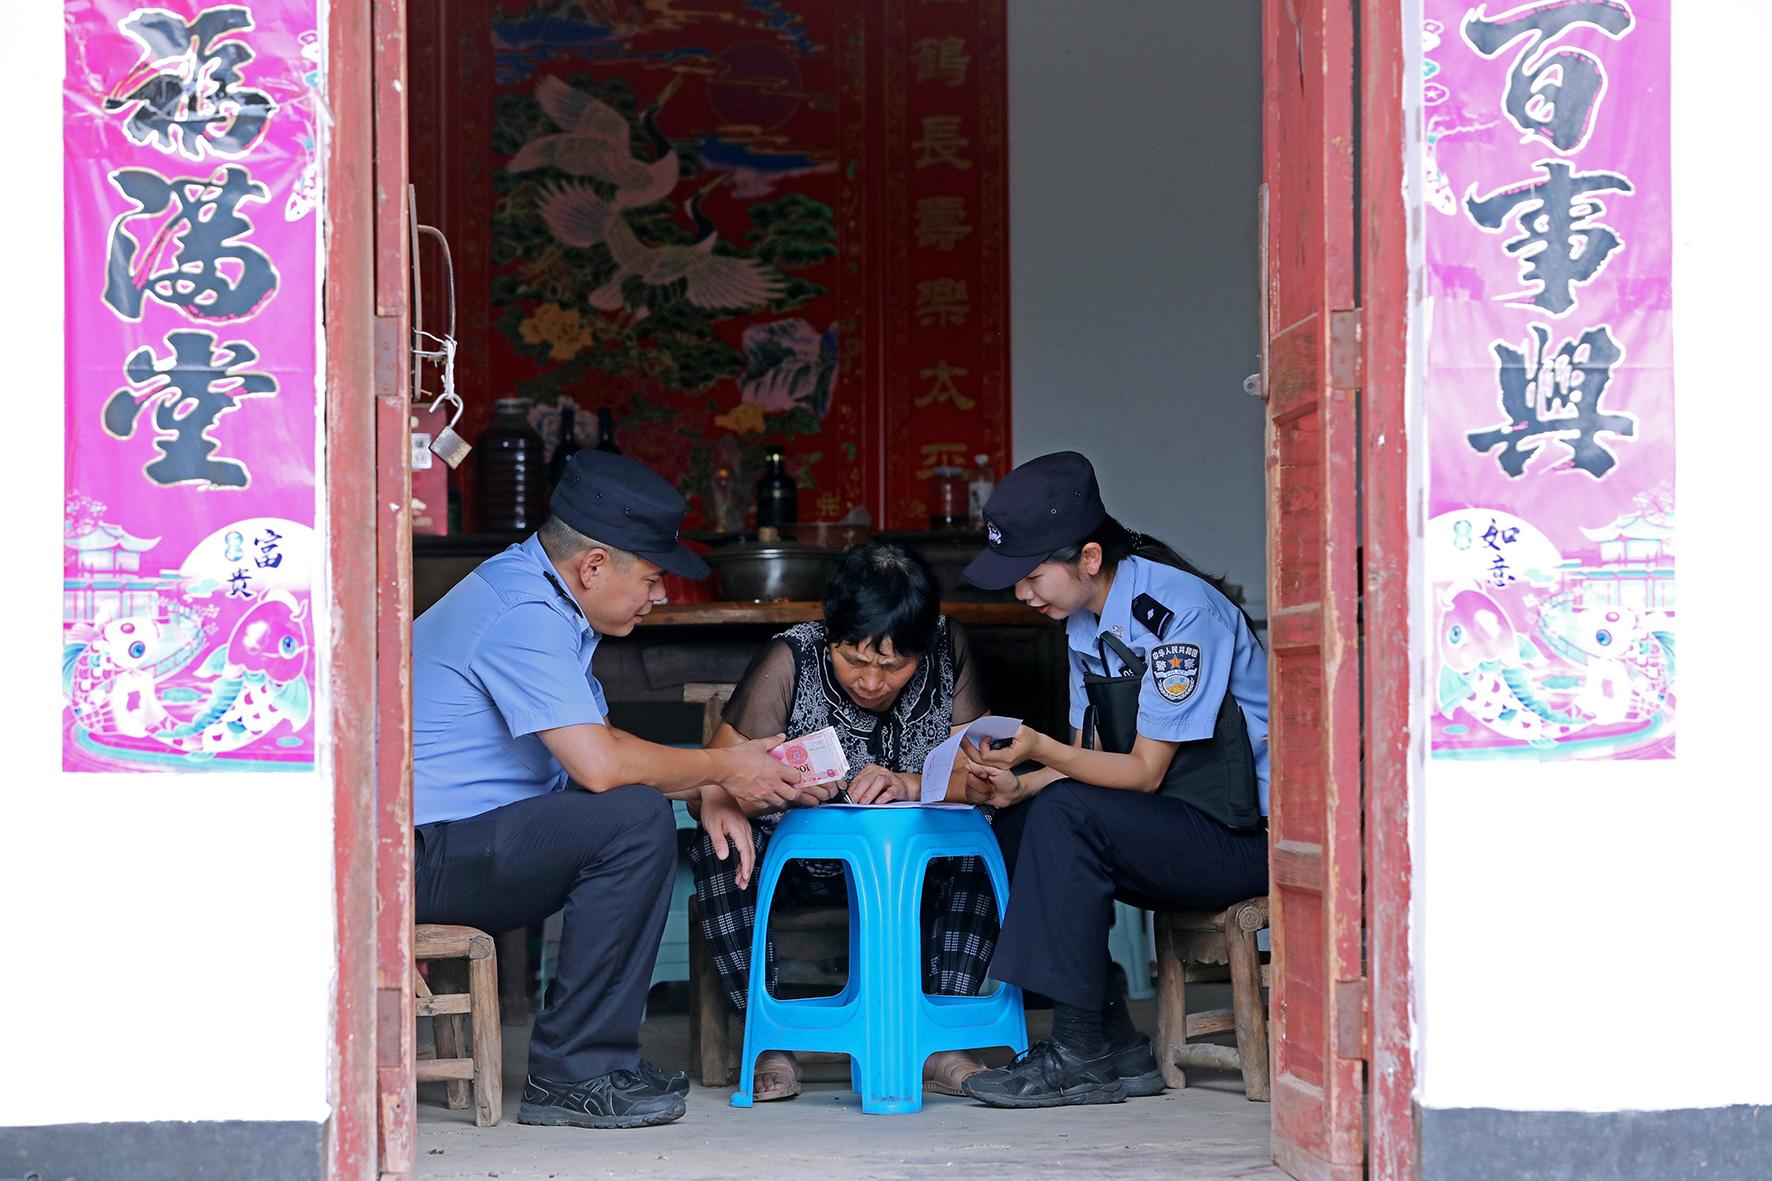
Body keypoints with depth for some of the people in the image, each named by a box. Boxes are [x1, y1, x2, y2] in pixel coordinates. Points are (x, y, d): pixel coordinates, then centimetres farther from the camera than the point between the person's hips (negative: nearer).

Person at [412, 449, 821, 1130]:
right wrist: (722, 769, -11)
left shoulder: (537, 596, 15)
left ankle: (599, 1056, 14)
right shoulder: (524, 615, -18)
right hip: (423, 855, -11)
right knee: (635, 821, -23)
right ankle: (574, 1074, -15)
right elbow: (598, 765, -26)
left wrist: (712, 790, 8)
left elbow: (597, 747, 20)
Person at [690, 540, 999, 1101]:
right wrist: (719, 808, -45)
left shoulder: (949, 650, -13)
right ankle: (770, 1041, -23)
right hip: (794, 859, -1)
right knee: (720, 846, -32)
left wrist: (908, 785, -32)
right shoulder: (790, 661, -20)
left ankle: (938, 1040, -20)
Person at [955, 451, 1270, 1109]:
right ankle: (1117, 1049, -5)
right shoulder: (1085, 617, 7)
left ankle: (1080, 1057, -22)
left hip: (1244, 833, -9)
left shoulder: (1176, 609, -19)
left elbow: (1145, 772, -19)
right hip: (1164, 830, 9)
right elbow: (1091, 760, 9)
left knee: (1067, 815, -27)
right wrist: (1019, 786, -10)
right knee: (1012, 831, -6)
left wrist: (1042, 751, -29)